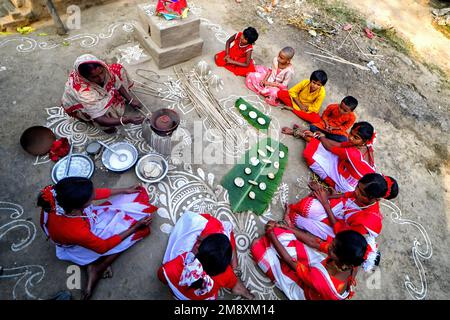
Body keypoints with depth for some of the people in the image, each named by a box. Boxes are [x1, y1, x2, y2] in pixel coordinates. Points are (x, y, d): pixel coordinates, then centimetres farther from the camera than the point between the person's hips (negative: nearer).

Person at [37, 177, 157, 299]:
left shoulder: (62, 195, -31)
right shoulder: (75, 231, -43)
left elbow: (97, 193, -10)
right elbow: (103, 246, -24)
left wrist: (125, 190, -1)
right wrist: (136, 226, -20)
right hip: (79, 247, -6)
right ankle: (95, 270, 2)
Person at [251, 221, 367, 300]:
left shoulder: (321, 281, -46)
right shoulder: (350, 262, -27)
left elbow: (290, 261, -31)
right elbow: (314, 242, -16)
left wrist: (271, 236, -18)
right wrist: (284, 227, -12)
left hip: (304, 292, -5)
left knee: (258, 245, -12)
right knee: (279, 231, -9)